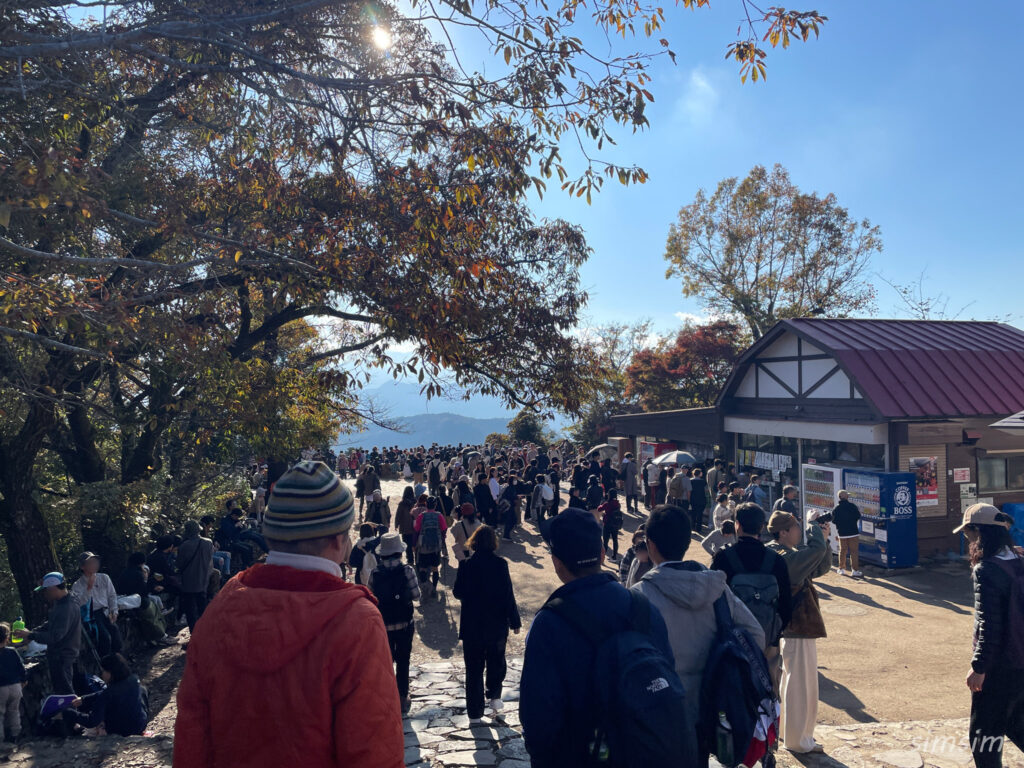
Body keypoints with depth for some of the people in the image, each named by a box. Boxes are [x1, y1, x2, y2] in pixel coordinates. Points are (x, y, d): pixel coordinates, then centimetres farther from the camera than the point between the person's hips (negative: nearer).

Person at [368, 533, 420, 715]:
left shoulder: (375, 573, -8)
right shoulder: (407, 571, -13)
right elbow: (416, 595, -7)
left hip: (382, 624, 1)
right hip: (404, 624, -1)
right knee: (403, 662, 12)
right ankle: (402, 699, 18)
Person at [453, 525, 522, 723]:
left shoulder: (466, 565, -10)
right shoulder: (500, 564, -12)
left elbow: (458, 593, -1)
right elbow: (508, 595, -10)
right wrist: (515, 622, -1)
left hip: (472, 626, 0)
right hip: (497, 625, 0)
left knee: (474, 669, 12)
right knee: (497, 662, 23)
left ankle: (475, 712, 16)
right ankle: (494, 695, 12)